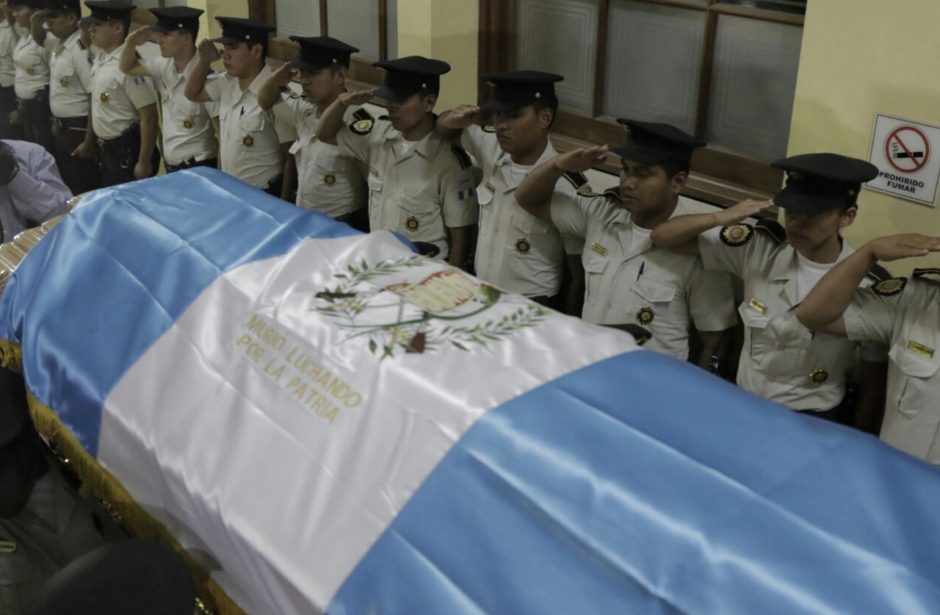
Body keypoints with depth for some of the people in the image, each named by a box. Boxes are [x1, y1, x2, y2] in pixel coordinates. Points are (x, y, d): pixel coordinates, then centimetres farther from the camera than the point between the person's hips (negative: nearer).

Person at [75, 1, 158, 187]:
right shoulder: (100, 59, 6)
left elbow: (149, 116, -22)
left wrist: (144, 162, -21)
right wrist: (88, 142, 24)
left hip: (128, 150, -9)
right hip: (107, 149, 9)